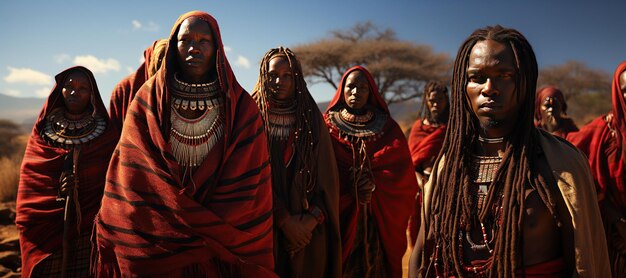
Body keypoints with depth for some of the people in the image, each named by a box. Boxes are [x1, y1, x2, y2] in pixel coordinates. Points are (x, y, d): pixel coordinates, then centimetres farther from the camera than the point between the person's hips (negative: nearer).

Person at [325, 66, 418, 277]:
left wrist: (375, 183, -17)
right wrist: (349, 187, -17)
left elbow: (403, 169, -1)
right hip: (339, 216, -1)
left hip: (380, 218, 2)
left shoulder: (388, 127, 8)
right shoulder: (328, 124, 3)